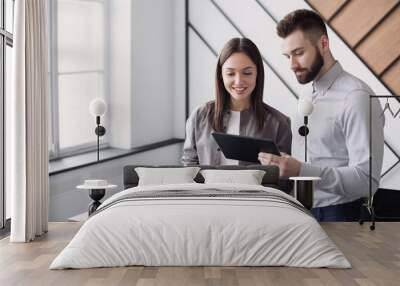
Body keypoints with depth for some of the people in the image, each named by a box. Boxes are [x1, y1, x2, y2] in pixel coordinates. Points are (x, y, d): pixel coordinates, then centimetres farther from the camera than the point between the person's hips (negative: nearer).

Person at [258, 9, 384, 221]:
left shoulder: (356, 97, -15)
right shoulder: (316, 94, 12)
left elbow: (366, 179, -21)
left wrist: (300, 170, -30)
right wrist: (283, 165, -2)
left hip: (342, 215, -7)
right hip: (313, 211, 7)